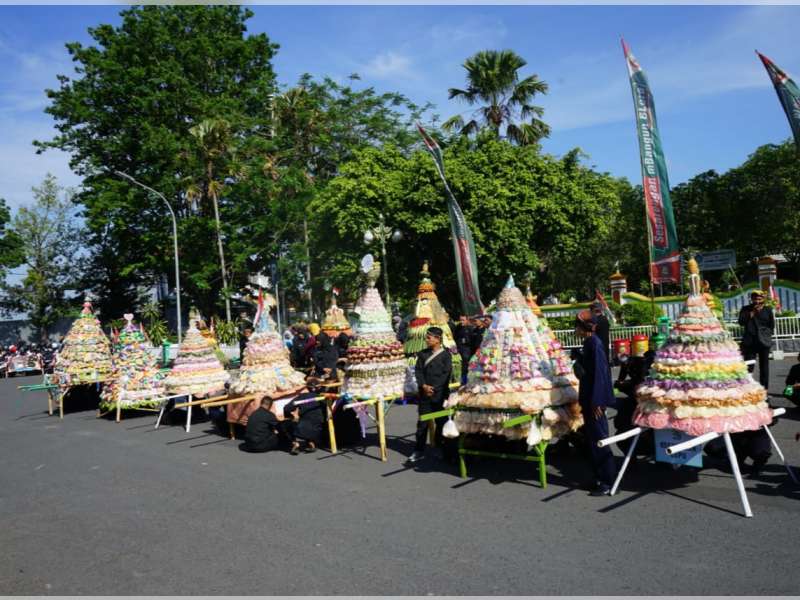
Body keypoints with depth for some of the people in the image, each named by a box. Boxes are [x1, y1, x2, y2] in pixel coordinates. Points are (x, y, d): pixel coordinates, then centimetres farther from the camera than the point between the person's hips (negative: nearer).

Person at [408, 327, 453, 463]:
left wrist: (434, 388, -13)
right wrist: (424, 386, -11)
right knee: (422, 422, 3)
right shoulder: (423, 354, 8)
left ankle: (441, 447, 20)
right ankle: (419, 450, 9)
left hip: (440, 394, -2)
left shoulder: (445, 355, -2)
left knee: (441, 422, 6)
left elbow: (446, 374, -8)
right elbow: (418, 371, 3)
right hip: (424, 393, 3)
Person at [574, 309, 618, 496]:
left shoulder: (594, 343, -18)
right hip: (589, 398, 10)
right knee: (592, 438, 15)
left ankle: (608, 481, 8)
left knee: (598, 439, -1)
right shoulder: (588, 343, 9)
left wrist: (596, 402, -21)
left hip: (594, 399, -10)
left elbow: (599, 372, -21)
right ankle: (600, 477, 26)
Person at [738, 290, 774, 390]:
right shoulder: (746, 309, 6)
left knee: (764, 366, 6)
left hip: (764, 341, 1)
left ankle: (764, 389, 12)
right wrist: (753, 312, -9)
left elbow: (772, 325, 13)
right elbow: (741, 322, -8)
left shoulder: (767, 310, 8)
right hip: (750, 342, -1)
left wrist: (766, 334, 3)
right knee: (748, 366, -4)